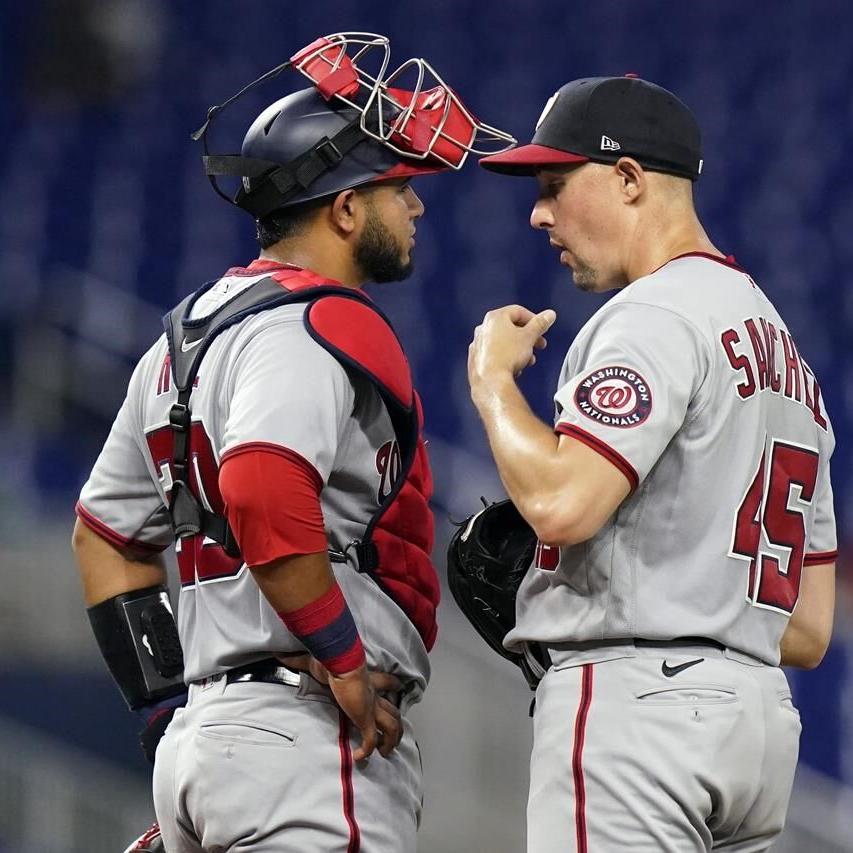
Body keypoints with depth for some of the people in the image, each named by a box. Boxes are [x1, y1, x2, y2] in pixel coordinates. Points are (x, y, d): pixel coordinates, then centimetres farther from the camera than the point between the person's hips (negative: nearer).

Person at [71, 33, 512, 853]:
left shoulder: (185, 334, 22)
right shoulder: (320, 324, -9)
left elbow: (106, 533, 27)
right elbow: (265, 496, -27)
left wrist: (167, 707, 23)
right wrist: (347, 666, -18)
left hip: (201, 732, 10)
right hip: (304, 732, -10)